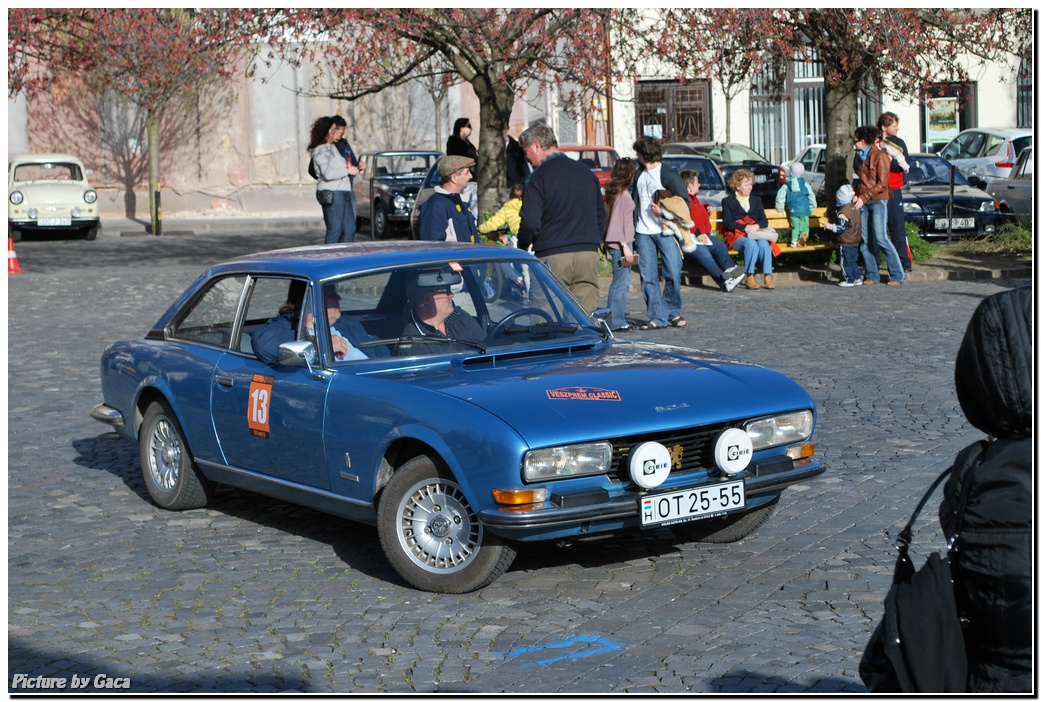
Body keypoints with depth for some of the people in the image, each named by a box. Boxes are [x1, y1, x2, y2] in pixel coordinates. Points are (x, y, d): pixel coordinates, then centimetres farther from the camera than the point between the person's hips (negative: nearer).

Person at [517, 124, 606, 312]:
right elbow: (601, 216, 19)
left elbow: (530, 222, -12)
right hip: (589, 255, 5)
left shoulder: (539, 177, -7)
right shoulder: (586, 173, 13)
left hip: (553, 257, -5)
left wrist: (522, 247, 6)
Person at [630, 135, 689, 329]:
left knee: (673, 273, -6)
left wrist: (664, 212, -16)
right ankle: (657, 317, 2)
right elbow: (632, 197, 25)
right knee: (647, 277, -1)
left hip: (665, 231, -5)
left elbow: (684, 203, -6)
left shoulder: (668, 173, -5)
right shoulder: (639, 174, 14)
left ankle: (672, 311, 12)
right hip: (643, 233, 5)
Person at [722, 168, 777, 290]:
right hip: (736, 236, -3)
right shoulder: (728, 201, 10)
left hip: (756, 234, 3)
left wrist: (757, 226, -11)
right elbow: (728, 224, -4)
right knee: (751, 244, -37)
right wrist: (745, 227, -16)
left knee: (764, 243, -33)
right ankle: (749, 278, -36)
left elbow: (764, 221, 13)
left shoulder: (756, 200, 23)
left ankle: (768, 276, -36)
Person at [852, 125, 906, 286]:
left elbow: (882, 184, -11)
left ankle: (897, 274, -8)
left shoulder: (880, 156, -7)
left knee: (880, 238, -14)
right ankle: (871, 275, 5)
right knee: (864, 240, 0)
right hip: (862, 201, 7)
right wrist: (856, 193, 8)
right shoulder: (859, 157, 17)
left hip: (877, 200, -7)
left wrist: (864, 197, -15)